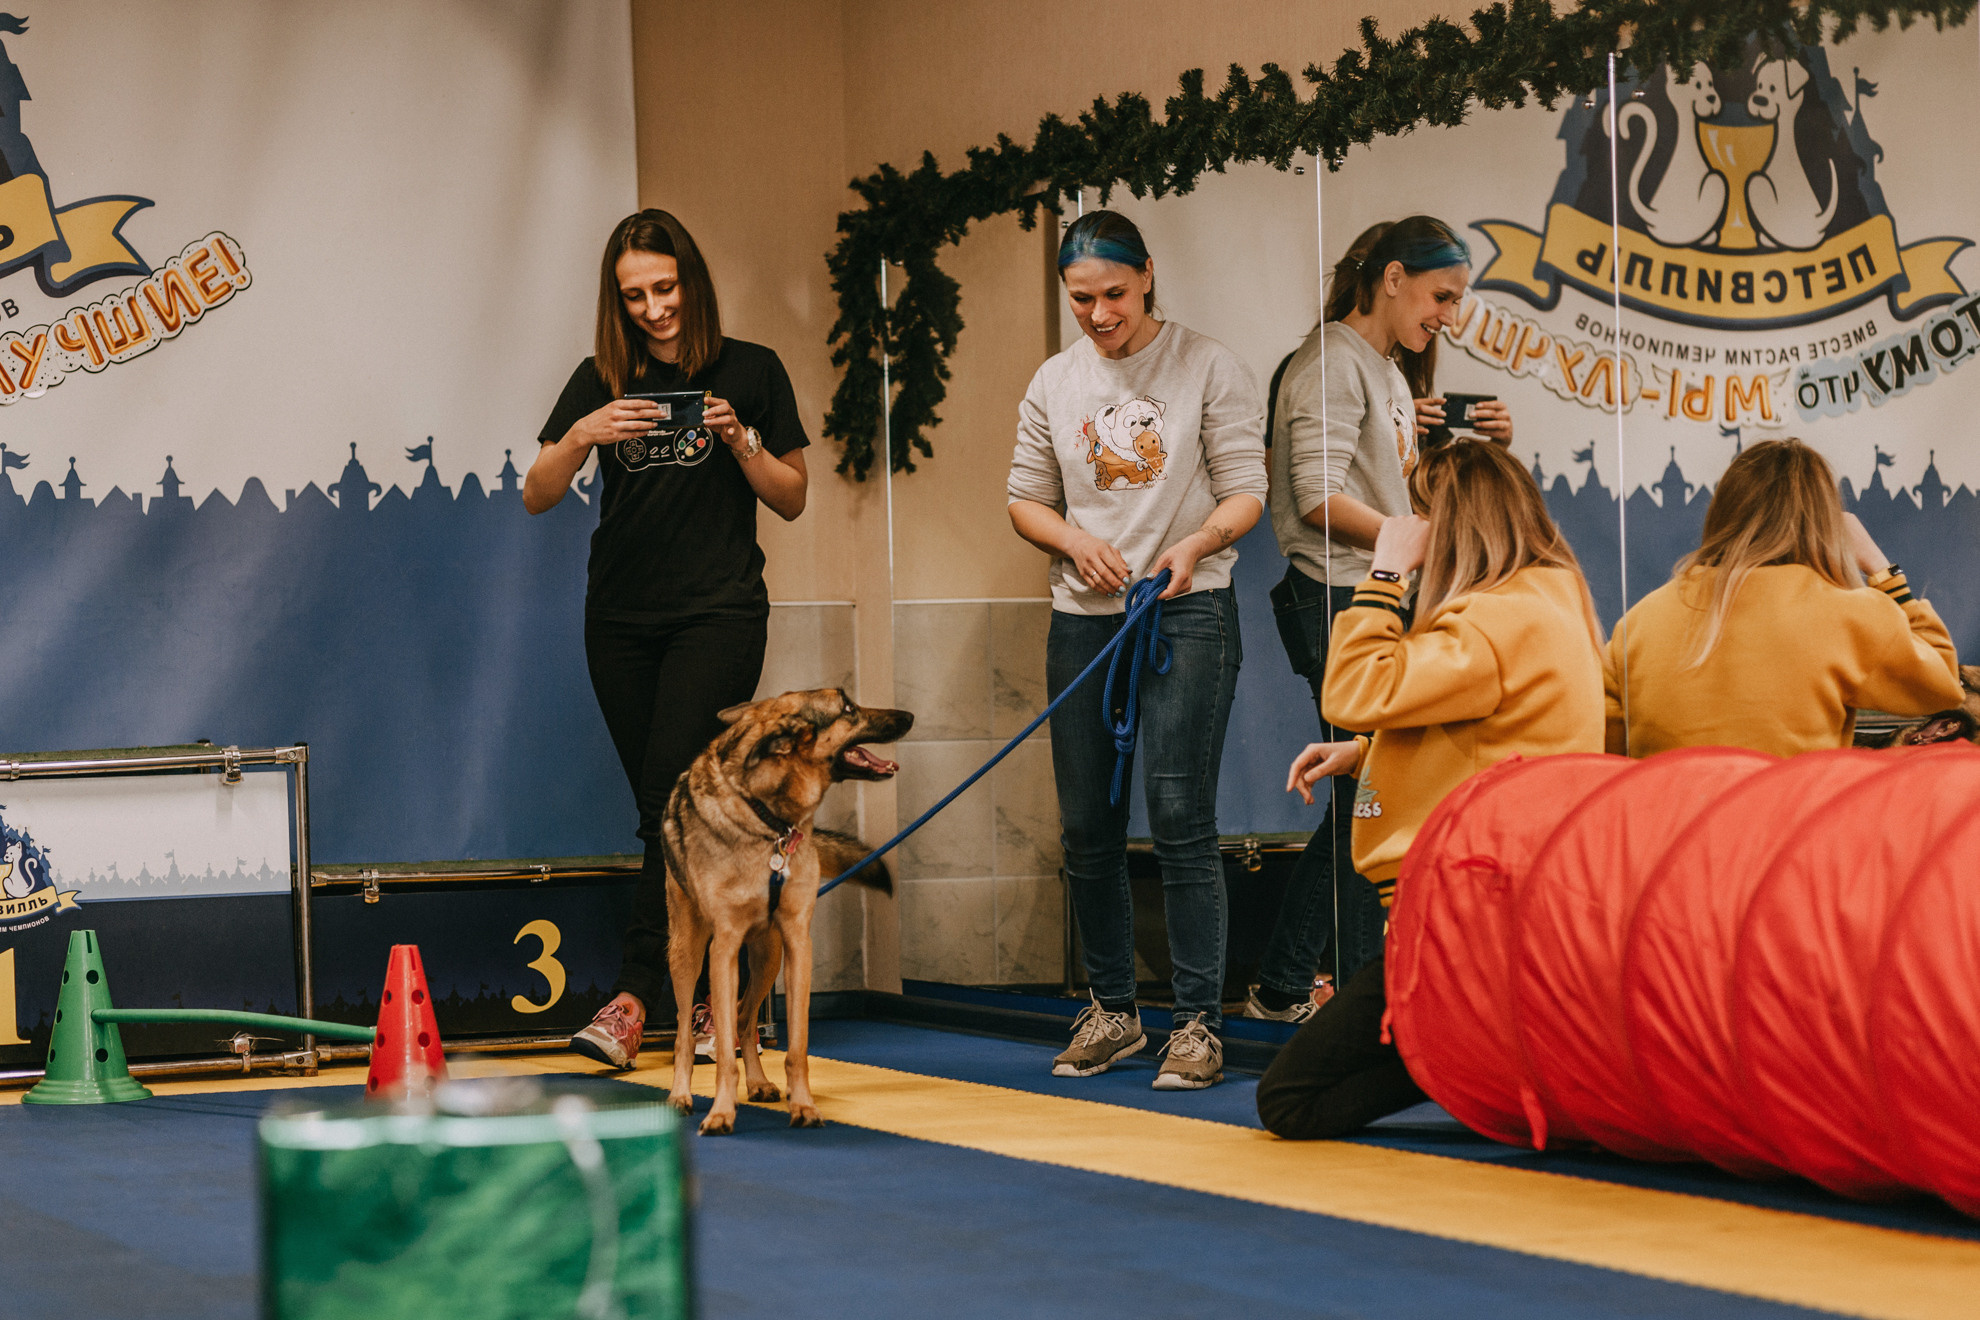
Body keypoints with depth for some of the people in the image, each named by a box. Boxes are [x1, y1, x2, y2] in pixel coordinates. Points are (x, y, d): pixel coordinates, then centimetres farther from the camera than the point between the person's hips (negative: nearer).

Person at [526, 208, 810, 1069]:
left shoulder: (750, 372, 2)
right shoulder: (602, 381, 7)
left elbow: (792, 500, 4)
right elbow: (535, 497, 0)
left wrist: (737, 439, -13)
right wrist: (583, 434, -18)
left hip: (719, 614, -3)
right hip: (621, 619, 4)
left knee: (674, 793, -16)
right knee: (664, 810, 5)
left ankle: (635, 998, -20)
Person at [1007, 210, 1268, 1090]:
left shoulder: (1208, 368, -1)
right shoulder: (1054, 384, 10)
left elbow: (1247, 491, -3)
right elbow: (1026, 499, 13)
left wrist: (1197, 544, -23)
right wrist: (1076, 541, -8)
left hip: (1188, 613, -4)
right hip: (1084, 619, 4)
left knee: (1180, 817, -12)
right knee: (1087, 827, 6)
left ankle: (1199, 1021, -7)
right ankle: (1112, 1011, 19)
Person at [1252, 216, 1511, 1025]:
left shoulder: (1394, 372, 20)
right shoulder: (1332, 362, -10)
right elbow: (1320, 496, -19)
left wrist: (1482, 450, 7)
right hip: (1338, 602, -10)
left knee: (1359, 806, 11)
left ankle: (1281, 989, 18)